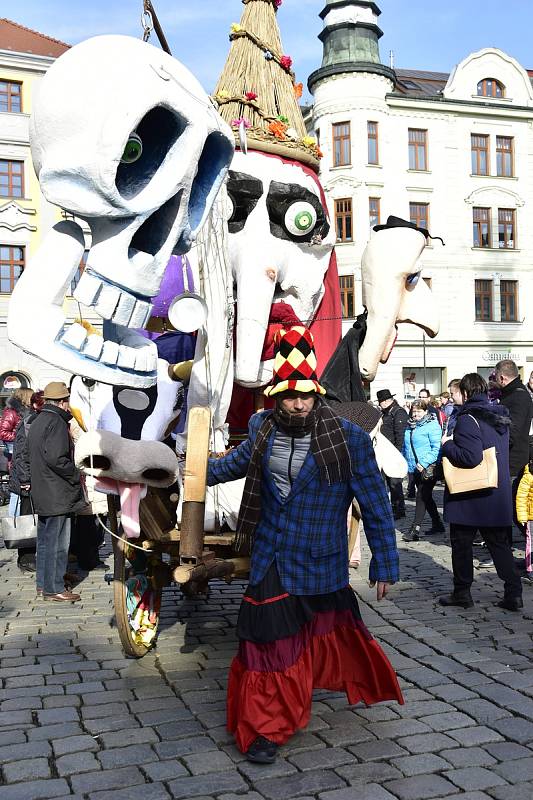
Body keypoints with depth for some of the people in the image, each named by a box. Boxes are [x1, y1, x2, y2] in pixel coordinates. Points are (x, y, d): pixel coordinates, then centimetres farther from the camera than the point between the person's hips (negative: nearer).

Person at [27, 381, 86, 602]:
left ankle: (43, 583, 24)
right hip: (57, 494, -10)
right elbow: (57, 459, -25)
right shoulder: (57, 422, -16)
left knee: (45, 539, 16)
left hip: (41, 493, 10)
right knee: (57, 542, -4)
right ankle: (54, 589, 1)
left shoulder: (37, 423, 15)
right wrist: (76, 476, -12)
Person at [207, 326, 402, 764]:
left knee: (332, 629, 19)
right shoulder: (263, 429, -6)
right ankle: (267, 728, 19)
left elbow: (375, 504, -11)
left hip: (321, 561, -2)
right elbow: (237, 461, 17)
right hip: (271, 559, 2)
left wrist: (385, 564, -8)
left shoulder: (348, 439, -17)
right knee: (270, 638, 3)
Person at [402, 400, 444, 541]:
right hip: (415, 469, 8)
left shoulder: (432, 425, -10)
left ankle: (415, 529, -9)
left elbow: (437, 448, -17)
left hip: (428, 469, -8)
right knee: (426, 497, 15)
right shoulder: (410, 427, 13)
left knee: (422, 496, -9)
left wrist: (424, 463, -24)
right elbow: (405, 447, 25)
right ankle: (437, 524, 27)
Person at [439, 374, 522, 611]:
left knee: (461, 543, 7)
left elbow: (470, 457, -27)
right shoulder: (500, 417, 9)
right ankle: (513, 593, 9)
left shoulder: (468, 420, -17)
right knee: (499, 543, 13)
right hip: (498, 495, 7)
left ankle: (462, 593, 16)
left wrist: (447, 445, -11)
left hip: (469, 497, -7)